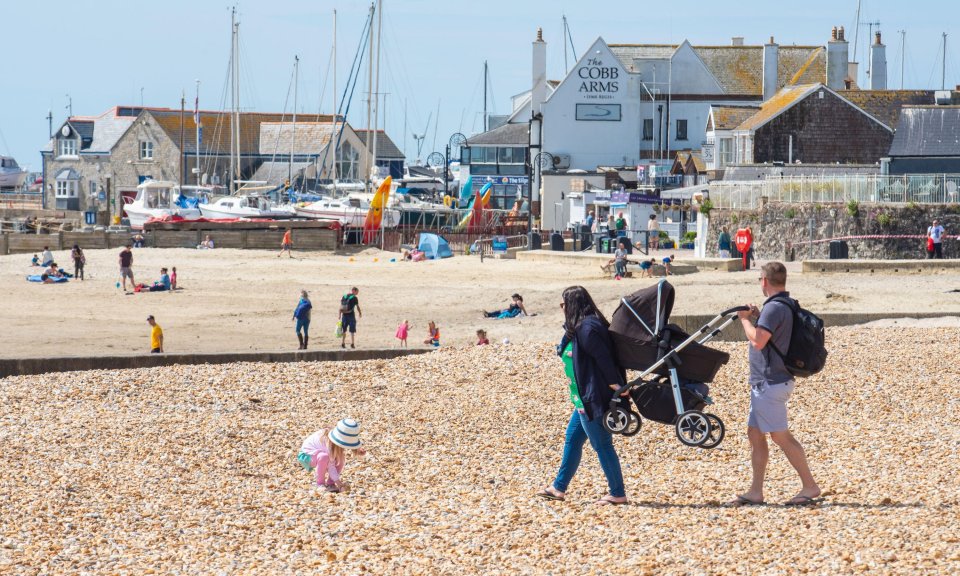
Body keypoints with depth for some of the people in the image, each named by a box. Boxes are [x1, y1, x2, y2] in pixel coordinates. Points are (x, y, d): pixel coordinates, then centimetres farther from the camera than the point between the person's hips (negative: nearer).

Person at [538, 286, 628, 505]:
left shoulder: (586, 329, -20)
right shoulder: (579, 328, 11)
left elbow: (604, 359, -23)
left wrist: (617, 387, -22)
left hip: (592, 399, -11)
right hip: (585, 399, 11)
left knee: (602, 445, -2)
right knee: (572, 439, 18)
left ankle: (617, 494, 5)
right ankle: (559, 488, 27)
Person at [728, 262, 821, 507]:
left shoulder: (774, 308, -18)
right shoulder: (788, 306, 14)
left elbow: (758, 341, -25)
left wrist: (745, 319, -11)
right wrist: (757, 318, 14)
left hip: (771, 383, -11)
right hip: (764, 383, 11)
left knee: (781, 436, -7)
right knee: (755, 434, 11)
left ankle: (810, 486, -4)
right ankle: (755, 491, 12)